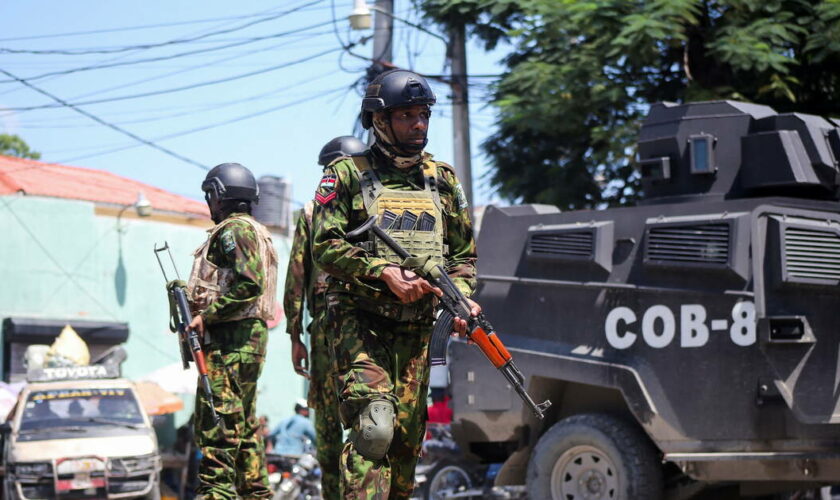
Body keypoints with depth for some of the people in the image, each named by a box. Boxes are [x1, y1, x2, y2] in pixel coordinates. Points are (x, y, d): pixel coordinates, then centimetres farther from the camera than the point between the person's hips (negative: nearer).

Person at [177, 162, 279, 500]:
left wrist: (207, 316, -18)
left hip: (229, 340, -11)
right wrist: (201, 312, 15)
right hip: (249, 336, 11)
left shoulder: (233, 230, -9)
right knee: (243, 423, 13)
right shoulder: (255, 232, 23)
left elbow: (249, 284, -21)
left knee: (216, 421, -13)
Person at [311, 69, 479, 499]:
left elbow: (464, 253, 17)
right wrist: (383, 272, -20)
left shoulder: (442, 179, 14)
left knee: (406, 438, 5)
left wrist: (461, 298, -2)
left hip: (416, 328, 4)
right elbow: (325, 246, -7)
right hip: (360, 322, -4)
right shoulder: (346, 174, 1)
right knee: (373, 427, -20)